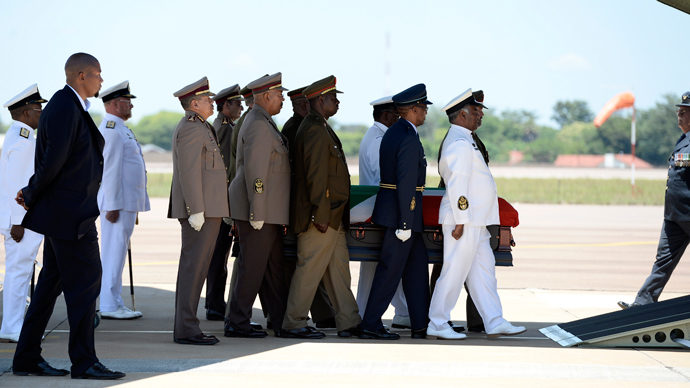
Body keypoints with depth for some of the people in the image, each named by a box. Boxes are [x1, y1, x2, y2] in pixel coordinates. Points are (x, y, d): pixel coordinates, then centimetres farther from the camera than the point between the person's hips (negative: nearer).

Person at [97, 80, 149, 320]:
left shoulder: (119, 128, 20)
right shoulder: (112, 130, -14)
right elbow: (109, 170, -19)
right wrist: (113, 206, -22)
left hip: (127, 202, 10)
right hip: (118, 202, -10)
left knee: (117, 252, 11)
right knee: (114, 252, -8)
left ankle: (115, 304, 14)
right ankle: (109, 306, -7)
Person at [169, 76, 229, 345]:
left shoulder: (199, 128, 21)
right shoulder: (191, 129, -13)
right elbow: (189, 172, -20)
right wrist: (196, 210, -24)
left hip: (206, 210, 11)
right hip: (200, 210, -11)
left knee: (194, 267, 11)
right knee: (194, 266, -10)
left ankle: (186, 327, 14)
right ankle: (186, 329, -9)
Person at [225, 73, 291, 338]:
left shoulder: (262, 123, 17)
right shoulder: (259, 126, -16)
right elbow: (255, 171, -22)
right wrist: (257, 213, -23)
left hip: (269, 212, 10)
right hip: (259, 210, -10)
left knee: (274, 266, 13)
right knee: (252, 267, -5)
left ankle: (284, 321, 19)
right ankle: (237, 324, 1)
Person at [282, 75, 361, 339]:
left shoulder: (321, 128, 17)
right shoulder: (315, 131, -16)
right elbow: (316, 176, -21)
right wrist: (321, 215, -22)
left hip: (332, 216, 10)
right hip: (321, 217, -10)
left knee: (338, 267, 11)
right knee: (310, 267, -4)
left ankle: (349, 322, 15)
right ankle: (293, 324, 2)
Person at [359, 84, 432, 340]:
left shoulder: (392, 133, 13)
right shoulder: (409, 139, -18)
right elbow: (406, 184, -22)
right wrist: (405, 223, -22)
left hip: (391, 206, 10)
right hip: (400, 212, -10)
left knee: (417, 265, 13)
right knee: (390, 270, -4)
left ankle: (421, 324, 15)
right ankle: (371, 326, 0)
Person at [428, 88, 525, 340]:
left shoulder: (462, 141, 19)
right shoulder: (460, 143, -15)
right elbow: (457, 186, -20)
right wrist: (460, 221, -22)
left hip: (476, 221, 11)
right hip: (464, 221, -11)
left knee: (484, 271, 10)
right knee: (455, 272, -6)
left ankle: (495, 323, 12)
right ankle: (437, 325, 0)